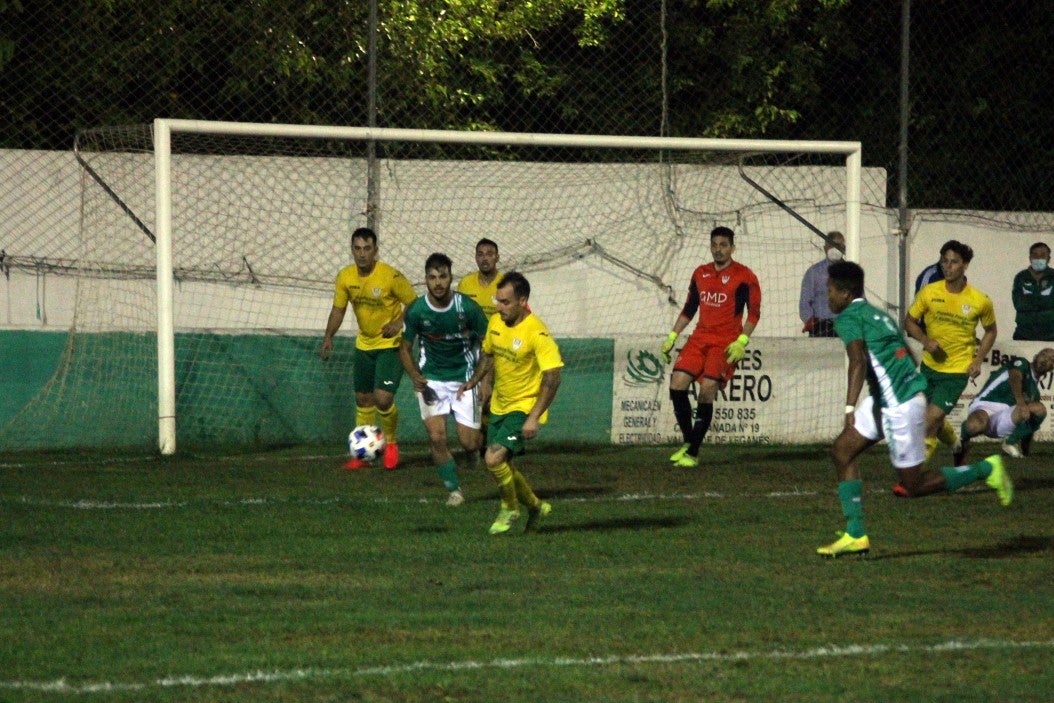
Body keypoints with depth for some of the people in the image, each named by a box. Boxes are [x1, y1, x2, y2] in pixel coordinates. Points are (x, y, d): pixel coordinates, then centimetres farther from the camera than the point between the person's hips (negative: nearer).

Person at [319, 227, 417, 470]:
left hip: (391, 345, -5)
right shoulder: (345, 277, -6)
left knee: (383, 398, -16)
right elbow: (338, 309, 5)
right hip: (364, 345, 5)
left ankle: (391, 442, 11)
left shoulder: (391, 277, -21)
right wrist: (328, 336, -9)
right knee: (363, 399, 12)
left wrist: (399, 324, -24)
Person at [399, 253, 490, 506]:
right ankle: (454, 489, 6)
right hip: (431, 379, 1)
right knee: (436, 437, -14)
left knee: (469, 443, -3)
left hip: (464, 378, -1)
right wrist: (415, 376, -13)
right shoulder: (416, 311, -13)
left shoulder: (467, 307, -17)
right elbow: (405, 348, 2)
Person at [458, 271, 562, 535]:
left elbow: (552, 377, -25)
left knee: (494, 458, -20)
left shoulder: (536, 333, -23)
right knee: (501, 464, 14)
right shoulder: (496, 323, -1)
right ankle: (535, 506, 38)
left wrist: (534, 417, -29)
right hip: (500, 405, 8)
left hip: (525, 407, -8)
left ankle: (510, 508, 6)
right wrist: (472, 382, 4)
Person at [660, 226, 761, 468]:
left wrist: (741, 342, -16)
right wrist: (672, 337, 13)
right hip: (700, 337, 6)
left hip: (726, 343, -6)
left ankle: (693, 453, -10)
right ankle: (688, 442, 6)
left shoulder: (744, 276, -4)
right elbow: (689, 309, 21)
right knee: (677, 383, -10)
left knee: (707, 390, -17)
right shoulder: (700, 274, 13)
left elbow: (754, 313, -5)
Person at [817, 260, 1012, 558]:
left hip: (899, 407, -10)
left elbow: (859, 361, -27)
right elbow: (908, 356, 24)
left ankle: (986, 470, 10)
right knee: (842, 451, 8)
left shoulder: (848, 318, -11)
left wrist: (850, 409, -35)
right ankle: (855, 535, 6)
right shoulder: (877, 313, 17)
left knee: (914, 484, 1)